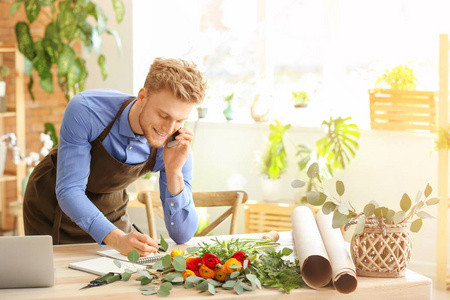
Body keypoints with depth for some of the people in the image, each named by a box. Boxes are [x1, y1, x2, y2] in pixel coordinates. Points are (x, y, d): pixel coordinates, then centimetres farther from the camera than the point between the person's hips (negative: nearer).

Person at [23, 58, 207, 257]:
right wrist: (116, 239, -49)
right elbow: (69, 191, -33)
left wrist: (174, 172, -36)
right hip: (52, 201, -2)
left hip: (108, 210, 2)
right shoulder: (85, 110, -33)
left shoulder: (178, 148, -24)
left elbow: (182, 235, -22)